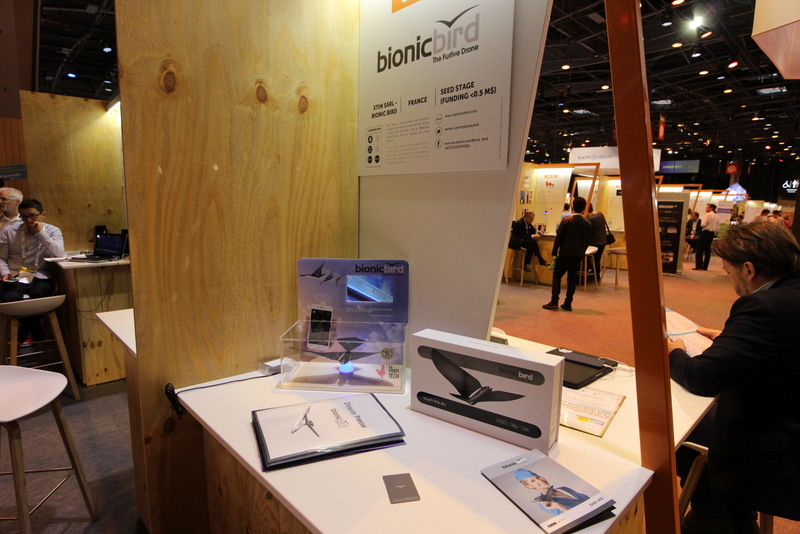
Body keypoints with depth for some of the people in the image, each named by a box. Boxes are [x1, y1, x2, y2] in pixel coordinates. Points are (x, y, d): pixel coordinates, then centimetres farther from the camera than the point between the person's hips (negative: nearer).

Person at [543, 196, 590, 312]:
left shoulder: (567, 221, -8)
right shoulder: (587, 224, 5)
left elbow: (558, 238, -8)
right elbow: (587, 242, 10)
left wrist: (554, 253, -1)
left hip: (565, 254, -4)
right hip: (578, 255, 4)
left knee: (557, 276, 3)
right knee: (572, 279, 9)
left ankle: (554, 302, -5)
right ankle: (568, 304, 11)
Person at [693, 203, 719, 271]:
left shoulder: (708, 215, -10)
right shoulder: (717, 216, 12)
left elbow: (703, 224, -18)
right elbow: (718, 227, 12)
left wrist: (701, 223, 2)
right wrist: (714, 233, 20)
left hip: (705, 232, -7)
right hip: (712, 233, 7)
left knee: (700, 249, -5)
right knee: (707, 250, 9)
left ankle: (698, 266, -10)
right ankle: (705, 266, 10)